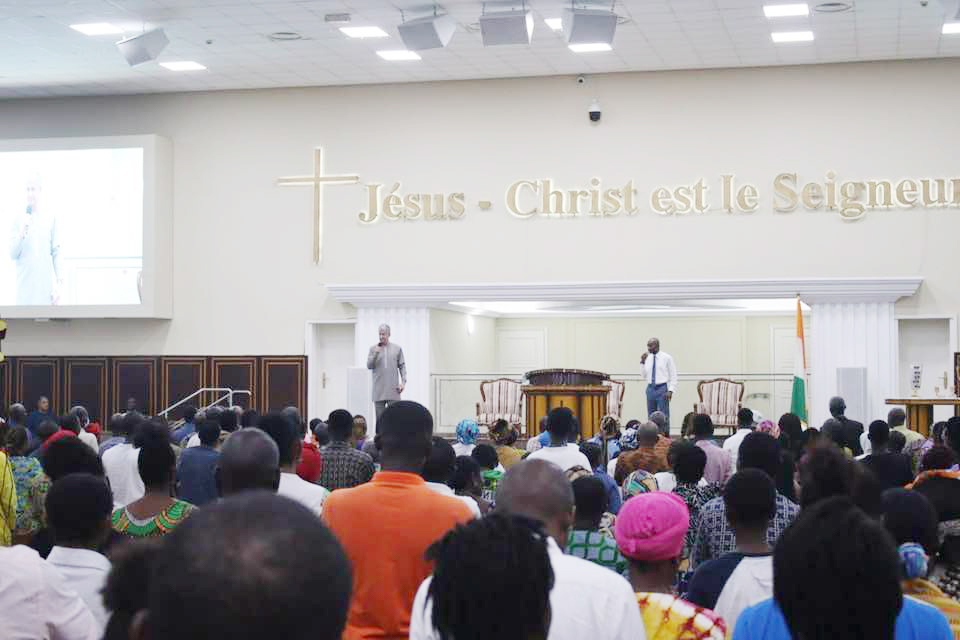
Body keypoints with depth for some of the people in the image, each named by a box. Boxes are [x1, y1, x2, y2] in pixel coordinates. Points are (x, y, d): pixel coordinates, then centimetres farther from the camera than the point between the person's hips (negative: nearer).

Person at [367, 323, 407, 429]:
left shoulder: (397, 349, 8)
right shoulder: (373, 349, 7)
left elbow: (402, 366, 9)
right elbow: (369, 366, 2)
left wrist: (403, 382, -1)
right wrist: (375, 354, -11)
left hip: (393, 389, 0)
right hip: (379, 390, 0)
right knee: (379, 416, 2)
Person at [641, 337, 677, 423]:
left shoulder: (667, 358, -3)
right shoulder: (647, 358, 9)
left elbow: (673, 376, -3)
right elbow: (645, 376, 12)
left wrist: (670, 391, -13)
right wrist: (642, 363, 0)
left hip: (662, 389, -5)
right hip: (650, 389, 5)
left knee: (663, 416, -3)